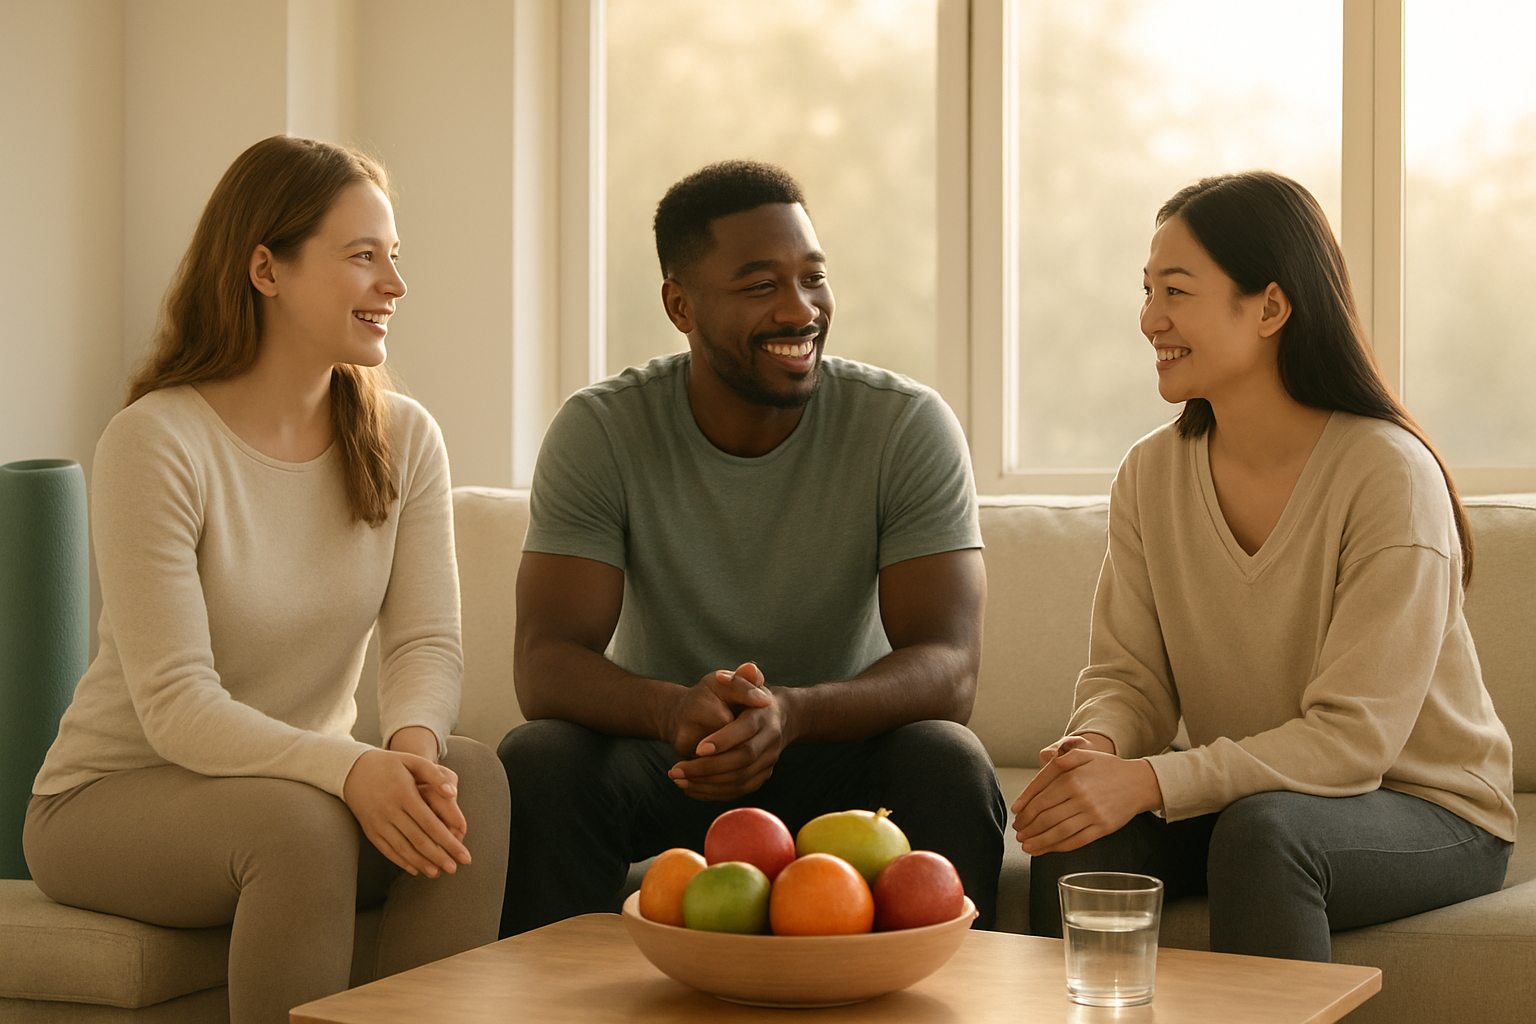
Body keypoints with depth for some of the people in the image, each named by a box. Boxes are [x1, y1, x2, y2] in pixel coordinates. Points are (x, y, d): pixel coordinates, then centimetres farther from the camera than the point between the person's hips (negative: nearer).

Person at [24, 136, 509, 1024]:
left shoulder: (404, 440, 0)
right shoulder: (157, 441, -17)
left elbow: (428, 643, -9)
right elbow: (176, 705, -23)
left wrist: (412, 742, -32)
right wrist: (346, 768, -38)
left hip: (306, 778, 5)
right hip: (112, 800, -4)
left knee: (470, 776, -25)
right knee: (300, 822, -35)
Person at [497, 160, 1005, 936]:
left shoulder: (910, 426, -13)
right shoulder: (598, 431, -12)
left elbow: (949, 669, -22)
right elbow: (544, 666, -20)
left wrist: (791, 712, -43)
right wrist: (673, 709, -43)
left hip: (837, 752, 0)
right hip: (665, 755, 1)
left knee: (948, 764, -31)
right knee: (535, 762, -29)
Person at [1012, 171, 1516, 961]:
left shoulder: (1389, 474, -20)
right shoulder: (1149, 475, -1)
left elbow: (1355, 737, -23)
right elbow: (1129, 675, 0)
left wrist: (1150, 781, -32)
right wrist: (1096, 745, -25)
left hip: (1430, 813, -5)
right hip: (1243, 796, 5)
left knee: (1262, 829, -35)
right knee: (1075, 827, -22)